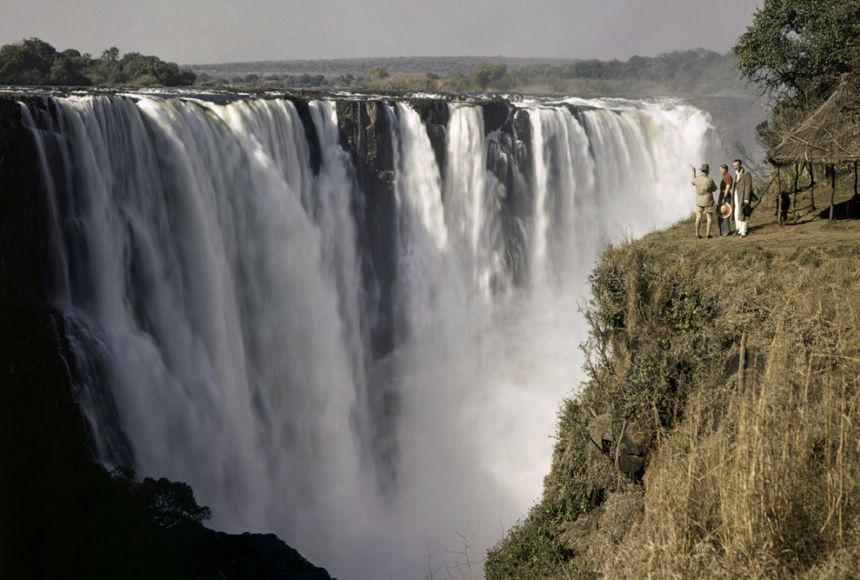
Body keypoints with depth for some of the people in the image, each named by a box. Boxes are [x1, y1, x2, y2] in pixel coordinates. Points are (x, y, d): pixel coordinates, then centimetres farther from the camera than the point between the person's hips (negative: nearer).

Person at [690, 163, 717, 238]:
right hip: (708, 201, -3)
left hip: (699, 200, 3)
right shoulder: (710, 180, -18)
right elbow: (714, 189, 0)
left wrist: (693, 172, 25)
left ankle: (697, 234, 3)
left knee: (698, 217, 7)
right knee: (709, 217, 7)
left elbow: (693, 182, 18)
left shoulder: (697, 179, -9)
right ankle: (707, 233, 2)